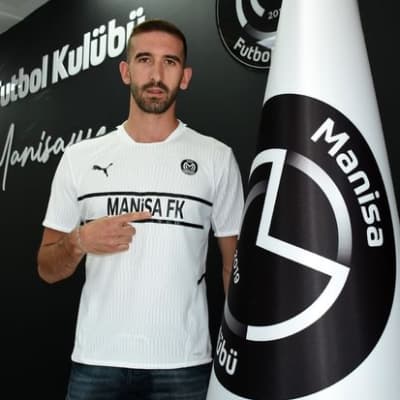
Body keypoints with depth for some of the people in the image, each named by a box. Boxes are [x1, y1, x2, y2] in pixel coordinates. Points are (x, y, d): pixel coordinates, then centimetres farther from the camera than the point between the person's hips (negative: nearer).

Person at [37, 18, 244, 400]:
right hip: (96, 362, 1)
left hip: (185, 364, 0)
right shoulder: (79, 157, 3)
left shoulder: (217, 157, 0)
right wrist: (79, 242, -13)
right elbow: (47, 268, 7)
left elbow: (235, 264, 2)